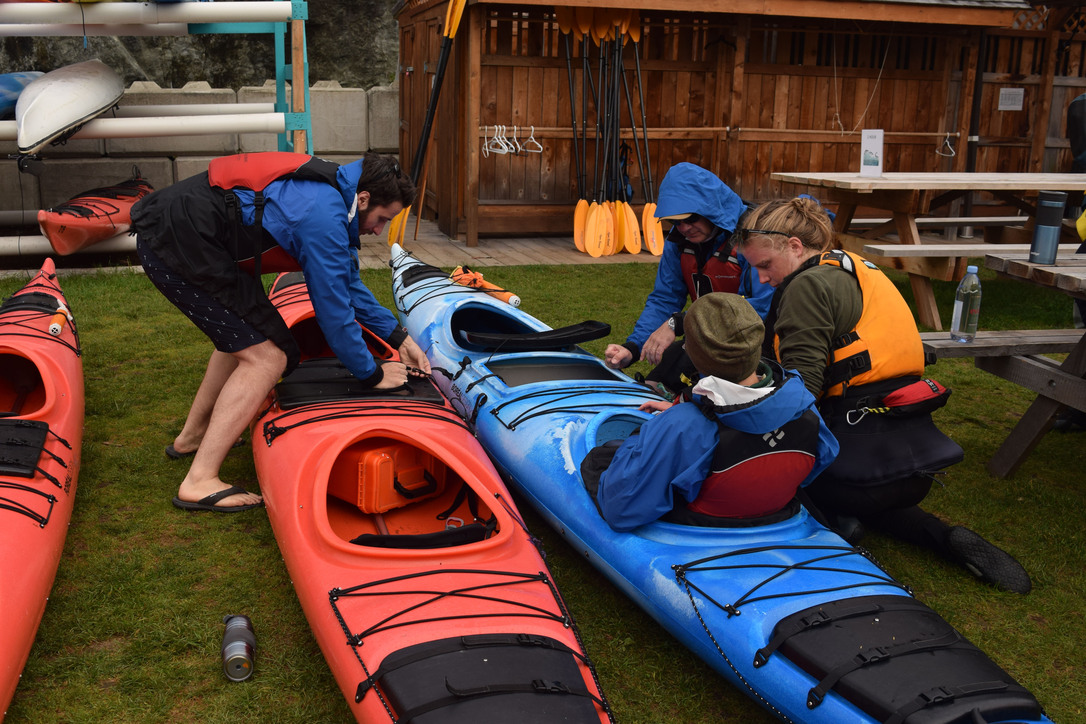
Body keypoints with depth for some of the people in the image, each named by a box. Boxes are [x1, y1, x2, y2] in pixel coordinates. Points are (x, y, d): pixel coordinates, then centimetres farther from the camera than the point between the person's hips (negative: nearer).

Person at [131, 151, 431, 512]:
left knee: (245, 336, 26)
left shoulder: (330, 191, 12)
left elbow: (347, 283, 22)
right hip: (180, 242, -11)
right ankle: (200, 482, -10)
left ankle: (192, 436, 39)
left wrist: (399, 337, 21)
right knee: (266, 356, -10)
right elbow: (334, 312, -14)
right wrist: (373, 375, -1)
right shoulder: (324, 218, -19)